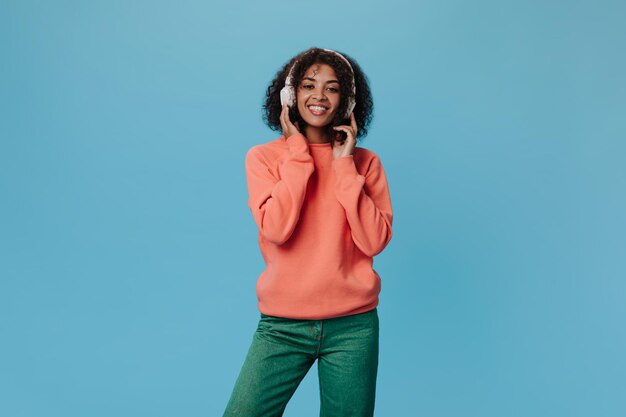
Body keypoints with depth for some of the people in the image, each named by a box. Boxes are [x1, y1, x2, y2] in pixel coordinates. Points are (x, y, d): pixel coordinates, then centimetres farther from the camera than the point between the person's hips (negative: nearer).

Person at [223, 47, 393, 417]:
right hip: (282, 325, -1)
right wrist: (298, 153, -11)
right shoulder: (263, 157, 0)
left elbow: (374, 241, -9)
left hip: (352, 326, 1)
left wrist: (344, 165, -10)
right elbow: (276, 229, -16)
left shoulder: (365, 162, 3)